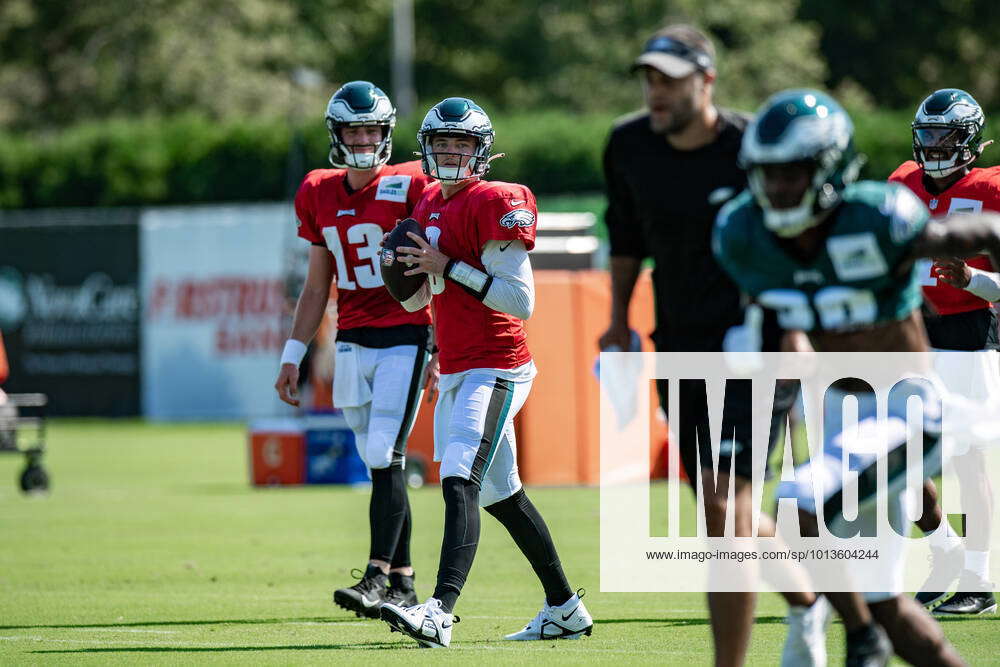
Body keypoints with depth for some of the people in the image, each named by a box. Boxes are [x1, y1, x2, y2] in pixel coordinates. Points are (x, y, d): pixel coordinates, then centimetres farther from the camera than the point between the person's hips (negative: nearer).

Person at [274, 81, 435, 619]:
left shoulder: (409, 187, -6)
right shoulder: (320, 195, 9)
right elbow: (318, 284, 18)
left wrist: (441, 352, -7)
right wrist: (293, 356, 15)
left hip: (405, 337, -5)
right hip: (352, 344, 5)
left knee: (385, 456, -16)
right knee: (381, 465, 7)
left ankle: (378, 576, -20)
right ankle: (403, 584, 12)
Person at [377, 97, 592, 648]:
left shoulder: (495, 204, -11)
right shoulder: (429, 205, 14)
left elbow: (521, 301, -17)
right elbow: (416, 299, 22)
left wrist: (450, 267, -18)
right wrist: (405, 270, -1)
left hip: (494, 369, -10)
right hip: (455, 372, 10)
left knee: (461, 484, -23)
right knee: (501, 495, 17)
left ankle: (440, 612, -36)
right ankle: (565, 609, 28)